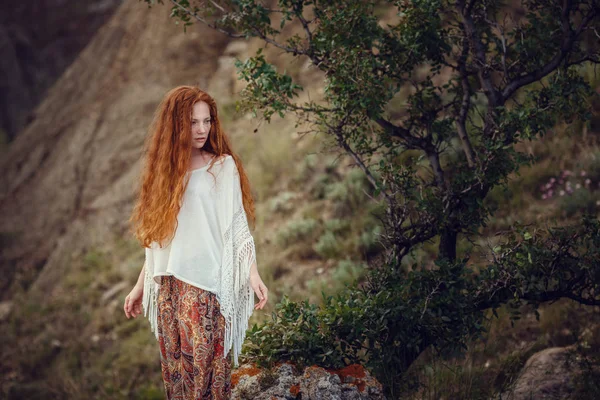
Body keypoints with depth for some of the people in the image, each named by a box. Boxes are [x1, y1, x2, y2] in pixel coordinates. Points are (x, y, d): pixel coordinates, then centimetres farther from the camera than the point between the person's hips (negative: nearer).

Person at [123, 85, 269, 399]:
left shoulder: (223, 166, 0)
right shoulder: (165, 168, 12)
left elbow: (236, 224, -4)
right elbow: (157, 237, 16)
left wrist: (252, 272, -17)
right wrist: (140, 285, 17)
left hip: (206, 285, -5)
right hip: (168, 287, 5)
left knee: (205, 372, -6)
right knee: (173, 373, 6)